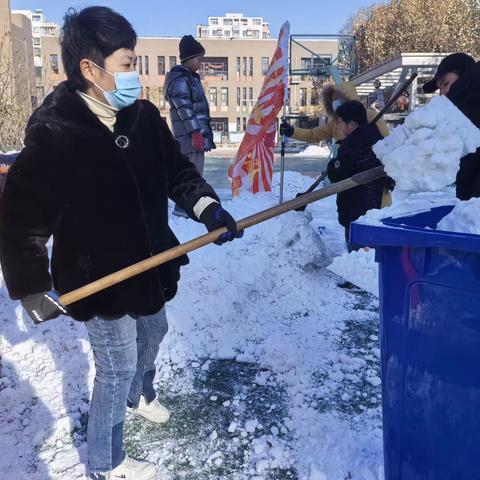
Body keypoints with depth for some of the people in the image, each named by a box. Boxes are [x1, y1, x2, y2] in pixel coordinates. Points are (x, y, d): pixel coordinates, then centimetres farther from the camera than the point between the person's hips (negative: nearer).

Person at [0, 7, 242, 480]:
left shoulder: (144, 116, -5)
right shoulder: (52, 135, -22)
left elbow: (177, 169, 5)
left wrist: (207, 205, -11)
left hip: (148, 265, 7)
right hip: (98, 281, -6)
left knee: (152, 335, 27)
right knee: (117, 370, 6)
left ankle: (141, 395, 61)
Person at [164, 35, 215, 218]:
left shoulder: (190, 78, 20)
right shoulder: (180, 80, -11)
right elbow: (185, 109, -19)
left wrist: (204, 131, 23)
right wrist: (195, 133, -23)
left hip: (198, 132, 10)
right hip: (191, 134, -10)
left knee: (194, 170, 14)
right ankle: (183, 206, -3)